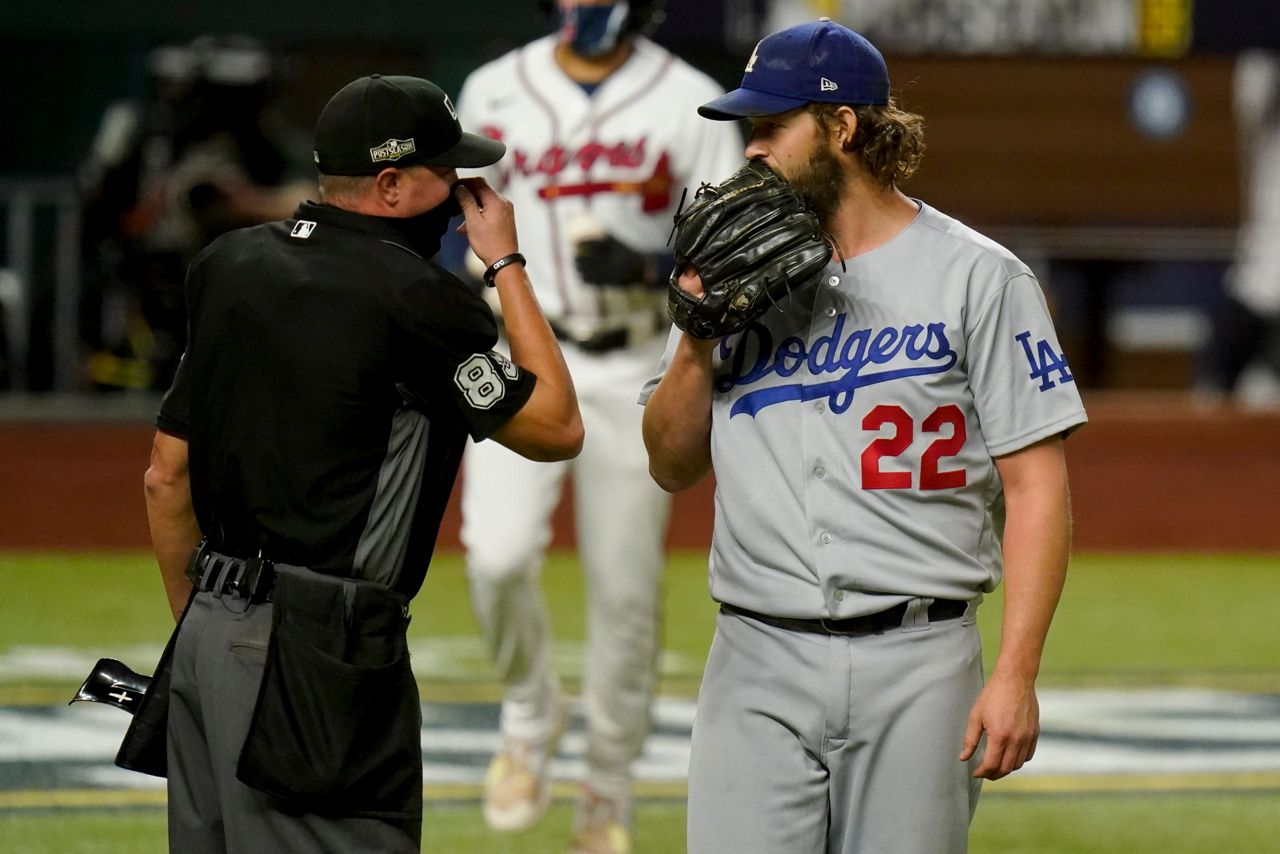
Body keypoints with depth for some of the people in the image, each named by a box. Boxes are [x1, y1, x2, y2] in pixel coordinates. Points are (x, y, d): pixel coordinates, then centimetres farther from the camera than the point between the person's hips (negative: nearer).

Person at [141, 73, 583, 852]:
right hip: (319, 645, -8)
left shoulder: (229, 267, 11)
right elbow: (557, 430, -1)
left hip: (211, 634, 8)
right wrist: (506, 264, 4)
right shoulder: (415, 297, -12)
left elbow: (167, 478, 15)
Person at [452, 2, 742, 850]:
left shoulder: (690, 102, -3)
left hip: (636, 373, -1)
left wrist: (646, 267, -23)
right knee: (501, 556, -18)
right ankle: (530, 722, 9)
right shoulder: (495, 91, 3)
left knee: (625, 590, 2)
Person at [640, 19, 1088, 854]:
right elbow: (672, 466, 16)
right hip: (757, 664, 3)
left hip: (918, 666, -3)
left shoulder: (977, 277, -1)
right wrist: (698, 337, -2)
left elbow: (1036, 486, -5)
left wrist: (1016, 674, -13)